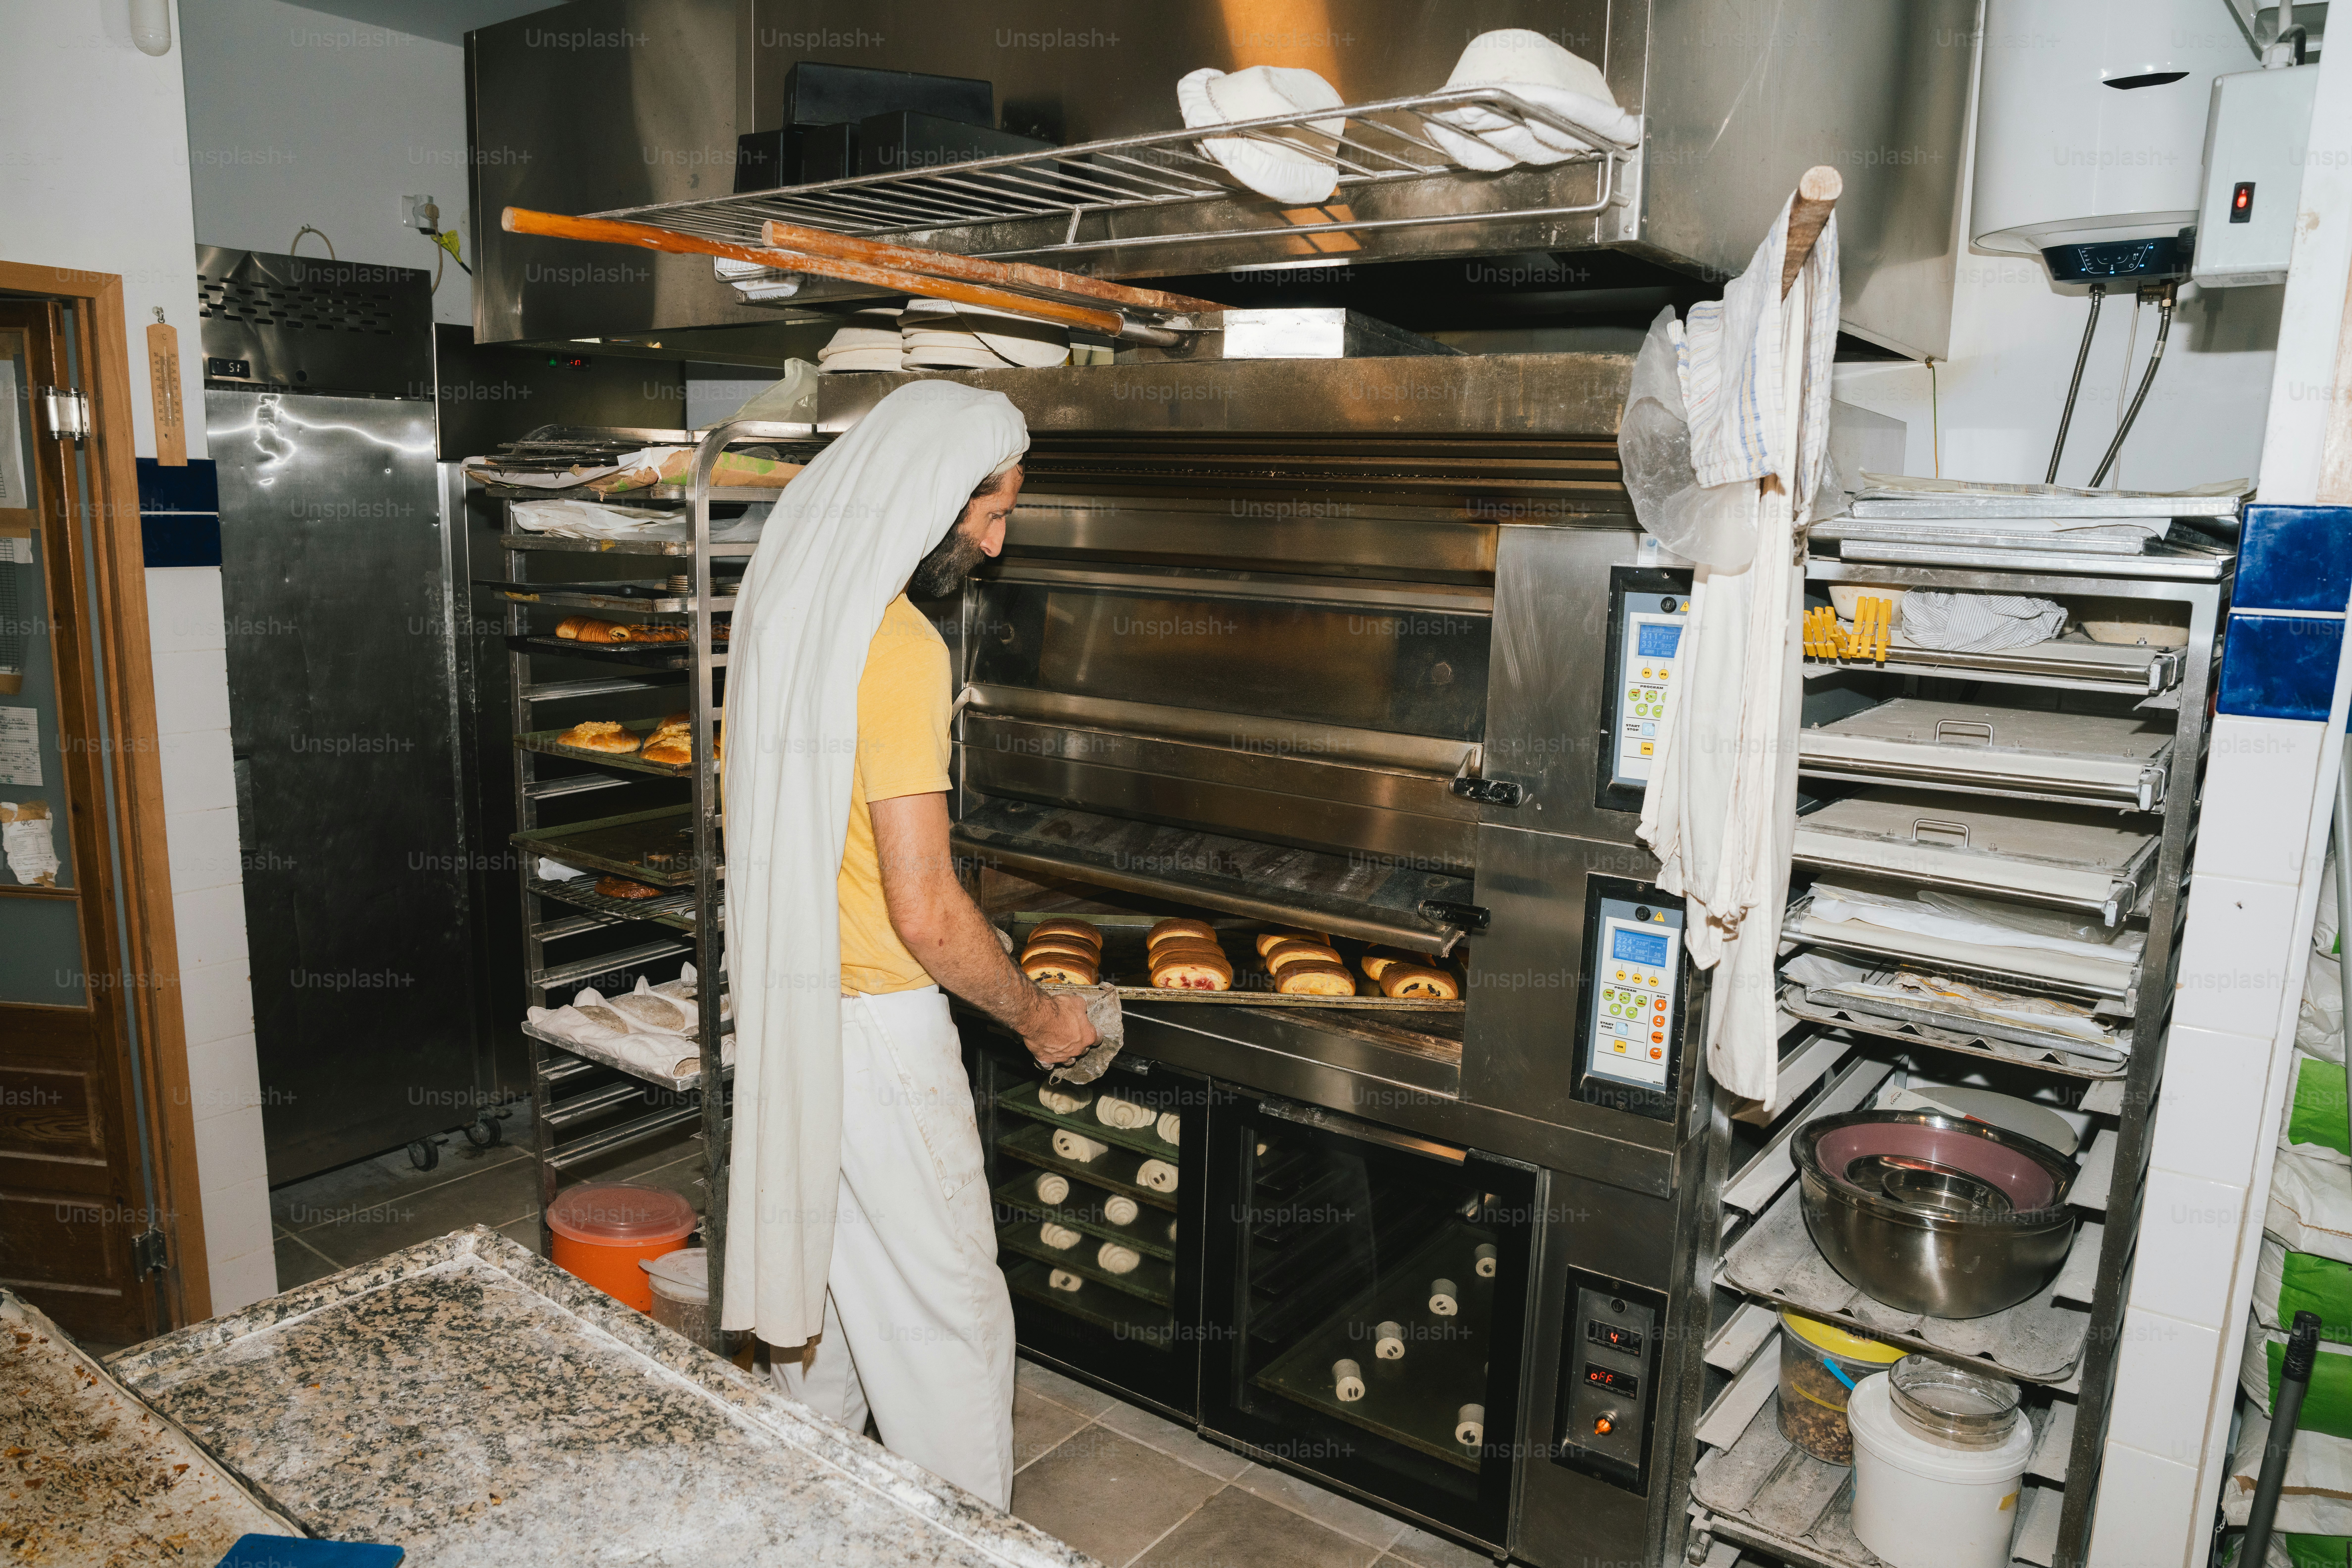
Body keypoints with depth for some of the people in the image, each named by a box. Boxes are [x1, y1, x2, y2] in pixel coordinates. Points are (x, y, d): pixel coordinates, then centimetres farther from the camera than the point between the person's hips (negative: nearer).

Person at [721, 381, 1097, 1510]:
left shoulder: (786, 600, 6)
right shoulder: (899, 646, -23)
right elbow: (926, 912, -24)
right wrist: (1034, 1015, -10)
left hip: (786, 1008, 10)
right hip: (876, 1024, -9)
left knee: (815, 1268, 24)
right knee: (946, 1313, 5)